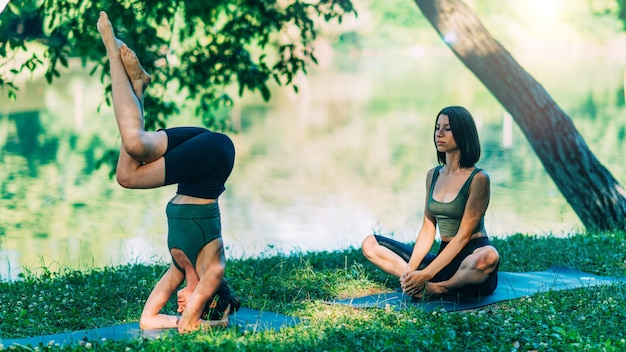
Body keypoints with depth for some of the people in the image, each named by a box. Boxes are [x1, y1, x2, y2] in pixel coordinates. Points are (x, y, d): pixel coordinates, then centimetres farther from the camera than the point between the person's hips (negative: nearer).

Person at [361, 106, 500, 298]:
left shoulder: (478, 179, -11)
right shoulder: (433, 175, 9)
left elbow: (463, 235, -16)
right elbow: (428, 229, 7)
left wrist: (426, 274, -22)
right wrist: (410, 269, -9)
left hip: (471, 260, -6)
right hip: (444, 258, 6)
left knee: (488, 256, -42)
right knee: (370, 244, -3)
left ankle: (438, 288, -18)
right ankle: (424, 285, -23)